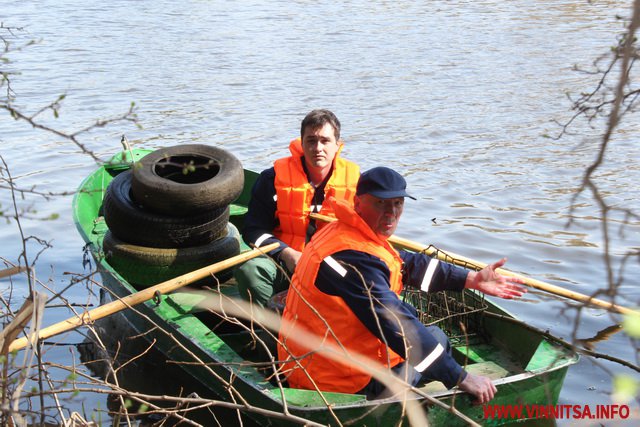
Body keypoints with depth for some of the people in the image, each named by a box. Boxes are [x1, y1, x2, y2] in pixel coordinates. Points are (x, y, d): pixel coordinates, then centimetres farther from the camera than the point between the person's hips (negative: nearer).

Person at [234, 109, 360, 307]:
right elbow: (253, 229, 0)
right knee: (249, 268, -30)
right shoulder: (274, 177, -3)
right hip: (284, 262, 0)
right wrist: (286, 253, -17)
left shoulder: (354, 180, 2)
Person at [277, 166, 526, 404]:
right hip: (339, 382, -10)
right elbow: (398, 327, -31)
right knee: (436, 338, 7)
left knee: (408, 312, 25)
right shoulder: (354, 258, -29)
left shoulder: (359, 234, 5)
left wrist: (472, 279, 8)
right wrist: (461, 378, -27)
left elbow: (409, 264, 13)